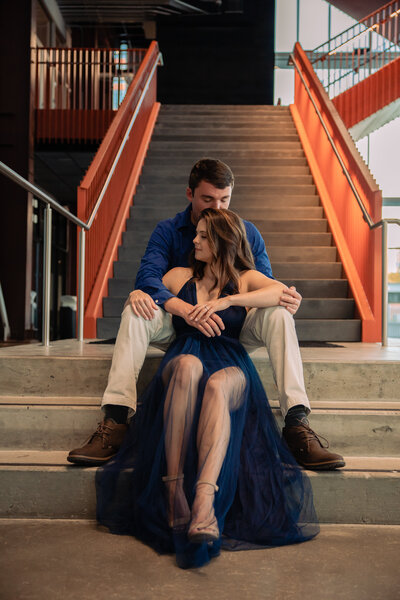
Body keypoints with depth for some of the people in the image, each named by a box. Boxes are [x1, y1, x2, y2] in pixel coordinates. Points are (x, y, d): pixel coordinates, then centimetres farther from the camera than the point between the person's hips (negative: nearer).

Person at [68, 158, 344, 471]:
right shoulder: (168, 230, -3)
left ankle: (297, 425, -33)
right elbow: (148, 276, -20)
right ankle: (115, 422, -33)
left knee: (277, 314, -27)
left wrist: (284, 297, -30)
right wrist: (185, 309, -40)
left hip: (233, 328, 1)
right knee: (136, 312, -28)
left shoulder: (248, 233, 2)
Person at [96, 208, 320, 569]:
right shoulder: (179, 276, 25)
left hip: (230, 367, -1)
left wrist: (227, 300, -15)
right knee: (188, 365, -38)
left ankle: (204, 500, -55)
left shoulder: (244, 279, 15)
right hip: (183, 358, 1)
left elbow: (281, 292, -5)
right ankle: (173, 490, -40)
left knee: (217, 385, -39)